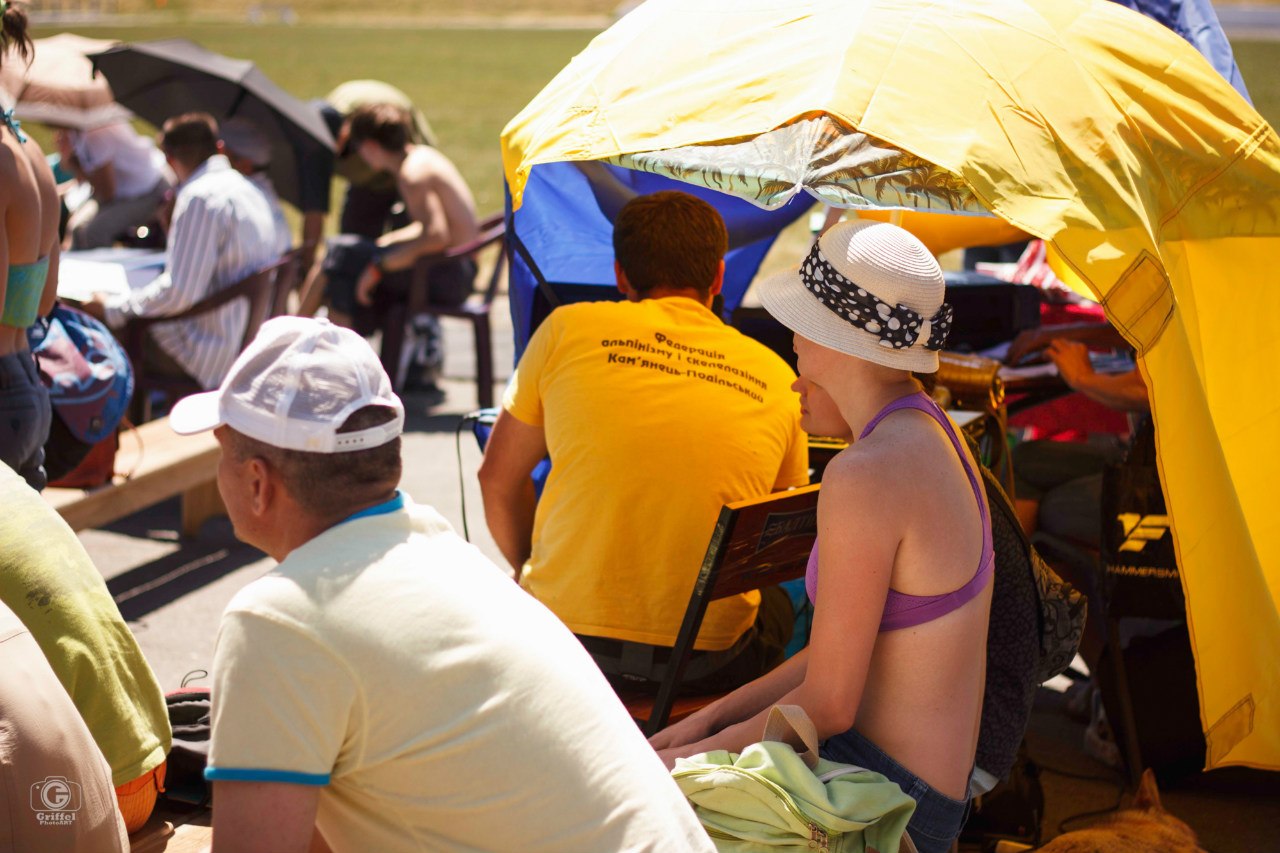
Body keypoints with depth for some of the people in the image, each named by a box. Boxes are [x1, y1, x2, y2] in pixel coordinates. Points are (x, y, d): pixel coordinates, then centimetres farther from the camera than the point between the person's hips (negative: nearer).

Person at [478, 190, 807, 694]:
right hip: (710, 662, 1)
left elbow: (498, 478, 11)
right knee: (778, 603, 34)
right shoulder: (778, 380, 4)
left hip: (568, 644, -1)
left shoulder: (567, 330, 1)